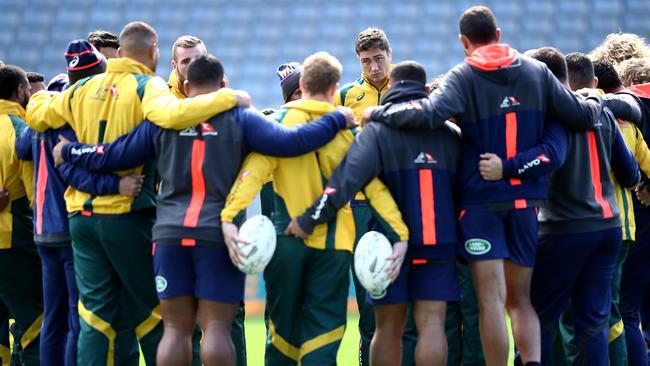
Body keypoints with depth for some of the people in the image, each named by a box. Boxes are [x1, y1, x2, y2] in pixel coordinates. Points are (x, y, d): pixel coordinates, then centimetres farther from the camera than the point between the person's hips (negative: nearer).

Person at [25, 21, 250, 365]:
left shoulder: (84, 88, 9)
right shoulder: (146, 86, -9)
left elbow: (38, 115, 21)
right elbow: (170, 114, -30)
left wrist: (40, 97, 44)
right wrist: (227, 98, -22)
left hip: (81, 213, 5)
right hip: (128, 215, -5)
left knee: (95, 313, 6)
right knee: (150, 309, 7)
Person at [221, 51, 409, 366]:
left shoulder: (279, 121, -2)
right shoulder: (348, 129, 2)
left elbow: (254, 171, -15)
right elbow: (374, 186, -2)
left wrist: (230, 216, -22)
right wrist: (399, 233, -4)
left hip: (286, 239, 0)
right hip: (334, 245, 0)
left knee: (283, 329, 15)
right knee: (323, 338, 1)